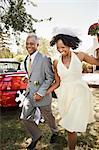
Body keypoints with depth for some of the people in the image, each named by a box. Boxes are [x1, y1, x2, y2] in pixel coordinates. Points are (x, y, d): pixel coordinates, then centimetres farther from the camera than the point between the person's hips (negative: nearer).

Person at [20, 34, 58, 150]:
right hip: (29, 94, 7)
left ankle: (54, 132, 46)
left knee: (48, 117, 15)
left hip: (41, 95, -6)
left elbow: (50, 77, -17)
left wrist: (41, 93, -21)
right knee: (24, 118, 8)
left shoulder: (44, 59, -17)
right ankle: (36, 136, 33)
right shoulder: (27, 59, 7)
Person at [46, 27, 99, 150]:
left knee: (71, 127, -5)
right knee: (69, 124, 19)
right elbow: (57, 83, 4)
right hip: (65, 95, 3)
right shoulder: (56, 62, -2)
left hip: (80, 93, -3)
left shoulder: (79, 56, -7)